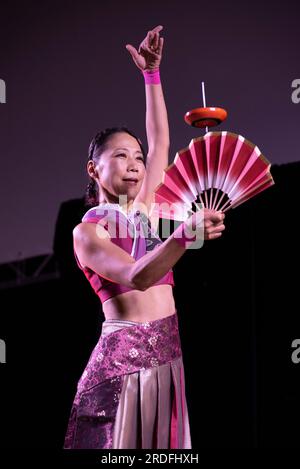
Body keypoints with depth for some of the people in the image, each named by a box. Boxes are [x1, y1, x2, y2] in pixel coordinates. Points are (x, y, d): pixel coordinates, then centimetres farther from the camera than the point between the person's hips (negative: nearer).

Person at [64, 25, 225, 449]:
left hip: (168, 351, 7)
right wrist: (185, 234, -40)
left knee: (162, 443, 7)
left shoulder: (142, 210, 13)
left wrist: (151, 73, 13)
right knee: (121, 444, -5)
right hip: (125, 354, -7)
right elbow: (136, 276, -24)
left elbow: (160, 141, 16)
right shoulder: (87, 231, -7)